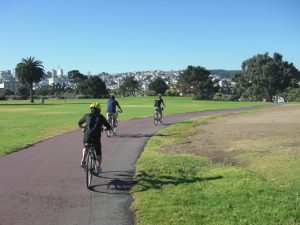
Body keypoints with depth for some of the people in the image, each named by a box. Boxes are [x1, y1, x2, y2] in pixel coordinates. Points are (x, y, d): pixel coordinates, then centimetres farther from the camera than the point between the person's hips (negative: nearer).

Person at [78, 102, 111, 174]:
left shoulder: (87, 115, 9)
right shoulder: (101, 117, 6)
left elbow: (79, 123, 21)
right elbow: (108, 127, 8)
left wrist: (83, 127, 41)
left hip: (87, 137, 1)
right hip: (96, 137, -1)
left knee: (85, 148, 31)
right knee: (98, 152, 19)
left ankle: (83, 160, 11)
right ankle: (98, 167, 16)